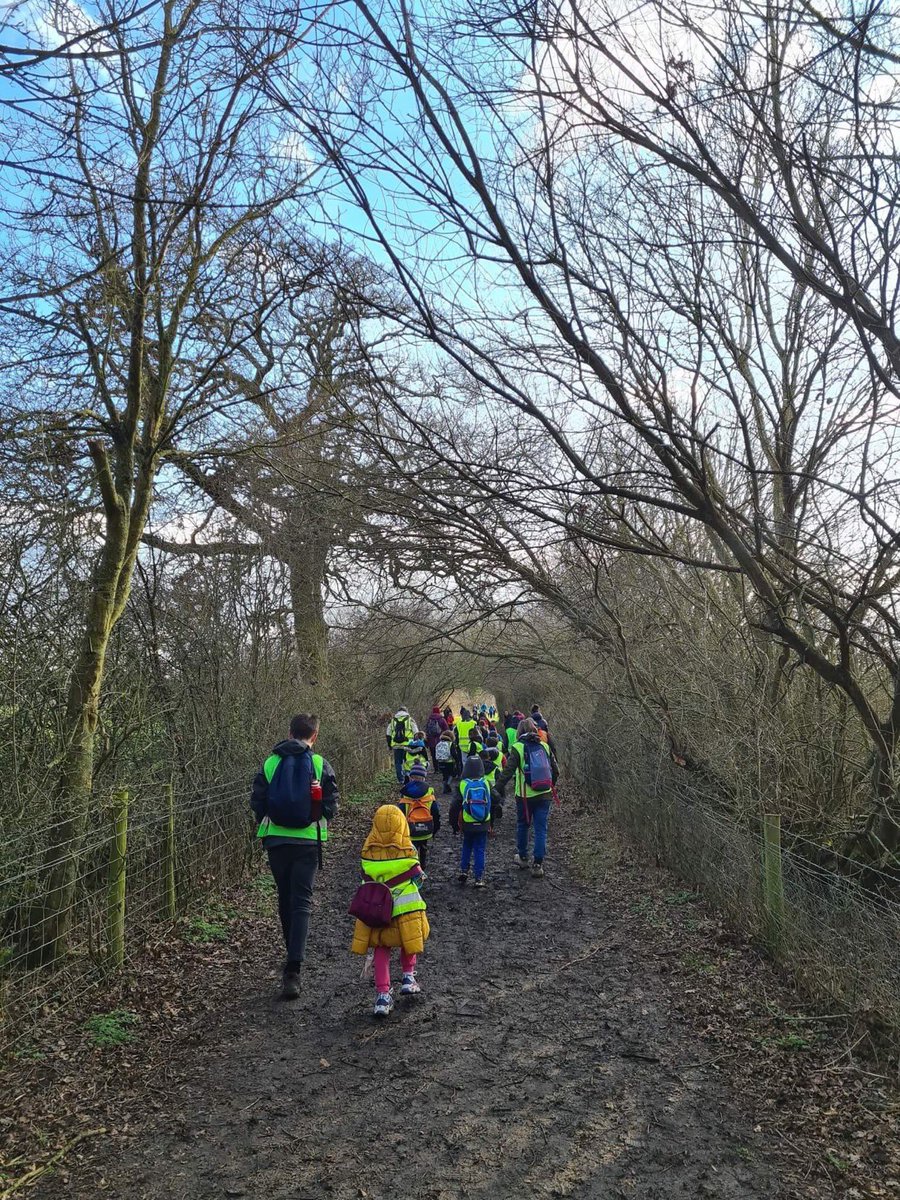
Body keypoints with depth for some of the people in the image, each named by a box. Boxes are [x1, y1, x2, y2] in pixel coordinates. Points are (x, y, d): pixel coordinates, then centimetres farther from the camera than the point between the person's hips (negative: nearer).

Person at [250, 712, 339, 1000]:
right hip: (308, 841, -2)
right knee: (301, 902, -1)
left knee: (285, 899, 19)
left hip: (276, 839, 2)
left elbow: (257, 803, 1)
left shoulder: (270, 763, 0)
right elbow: (331, 806, -3)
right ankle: (292, 970, -12)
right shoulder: (320, 765, -5)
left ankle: (294, 953, 34)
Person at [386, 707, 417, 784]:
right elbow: (416, 733, 4)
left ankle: (400, 779, 6)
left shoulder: (392, 720, 13)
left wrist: (389, 746, 20)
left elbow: (388, 735, 14)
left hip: (396, 745, 2)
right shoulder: (410, 720, 6)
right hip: (407, 745, -2)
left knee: (398, 763, 10)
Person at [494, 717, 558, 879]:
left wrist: (497, 789, -12)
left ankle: (522, 857, 31)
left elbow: (508, 771, -15)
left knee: (522, 826, 18)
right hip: (545, 795, 2)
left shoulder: (518, 747, -8)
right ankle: (538, 864, 3)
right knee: (541, 829, 5)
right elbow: (555, 771, 12)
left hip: (525, 796, -2)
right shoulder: (545, 746, 5)